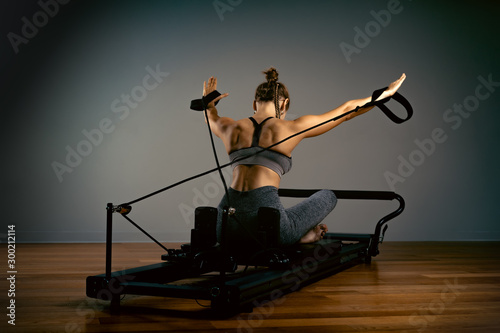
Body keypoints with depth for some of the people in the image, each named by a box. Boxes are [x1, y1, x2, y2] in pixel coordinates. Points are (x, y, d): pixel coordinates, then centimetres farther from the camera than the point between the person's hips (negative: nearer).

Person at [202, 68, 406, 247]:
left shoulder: (232, 128, 13)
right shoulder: (291, 128, 5)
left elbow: (212, 120, 41)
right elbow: (347, 110, 17)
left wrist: (209, 104, 63)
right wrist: (385, 93, 30)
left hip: (227, 225, 3)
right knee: (328, 196, 23)